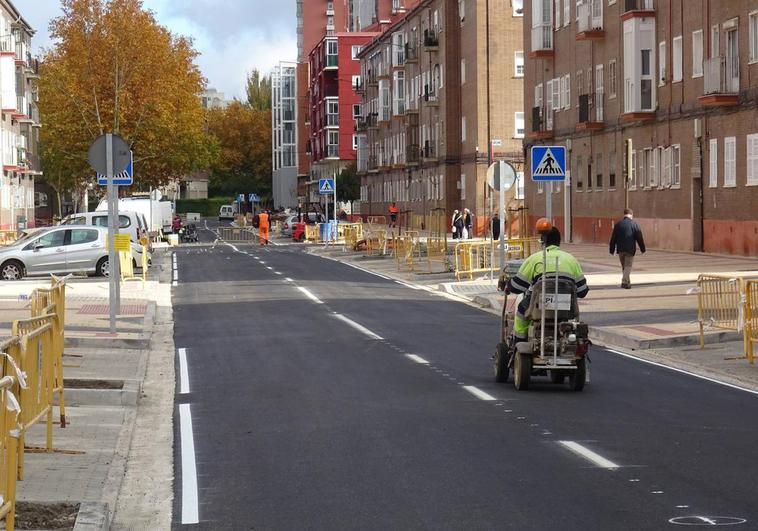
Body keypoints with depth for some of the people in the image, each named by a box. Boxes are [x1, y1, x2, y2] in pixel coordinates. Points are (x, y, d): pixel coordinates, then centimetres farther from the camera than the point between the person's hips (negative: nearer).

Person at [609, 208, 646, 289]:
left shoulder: (618, 224, 4)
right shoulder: (634, 224, -4)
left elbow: (613, 238, 5)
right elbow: (639, 238, -3)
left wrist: (612, 250, 11)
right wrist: (642, 249, 5)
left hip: (620, 249, 3)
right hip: (630, 249, -3)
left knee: (624, 266, 15)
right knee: (628, 266, -1)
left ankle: (627, 282, 23)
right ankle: (625, 282, -15)